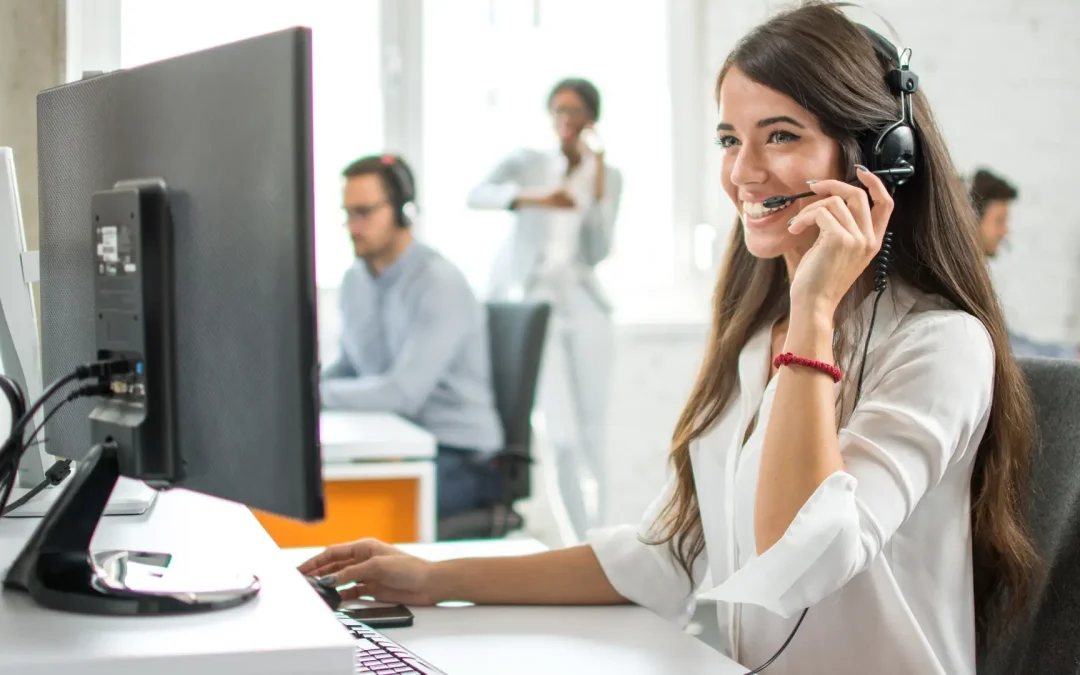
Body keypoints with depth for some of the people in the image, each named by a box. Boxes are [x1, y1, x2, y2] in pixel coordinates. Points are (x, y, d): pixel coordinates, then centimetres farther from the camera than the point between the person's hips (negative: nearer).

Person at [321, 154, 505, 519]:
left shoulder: (440, 284, -17)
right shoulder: (355, 279, 8)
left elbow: (402, 392, -24)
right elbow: (349, 365, 19)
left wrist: (317, 392, -20)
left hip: (457, 456, -7)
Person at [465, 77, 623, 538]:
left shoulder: (608, 177, 8)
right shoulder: (526, 163, 1)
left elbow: (596, 253, -3)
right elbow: (477, 195, -19)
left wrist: (596, 181, -10)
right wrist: (534, 198, -34)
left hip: (582, 303, 3)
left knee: (591, 434, 3)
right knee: (564, 436, -10)